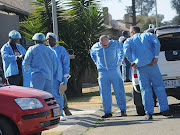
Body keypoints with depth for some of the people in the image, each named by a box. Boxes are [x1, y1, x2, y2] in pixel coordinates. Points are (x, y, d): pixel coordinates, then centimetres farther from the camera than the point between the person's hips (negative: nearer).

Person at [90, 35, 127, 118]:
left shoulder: (114, 44, -7)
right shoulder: (95, 47, -1)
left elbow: (123, 48, 13)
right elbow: (92, 53, 24)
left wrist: (120, 59, 10)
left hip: (114, 70, -2)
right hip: (102, 72, 2)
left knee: (119, 90, -3)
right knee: (104, 93, 2)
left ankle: (123, 110, 5)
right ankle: (107, 112, 9)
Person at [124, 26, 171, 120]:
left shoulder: (129, 41, 13)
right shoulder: (148, 35, 15)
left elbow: (126, 51, -8)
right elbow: (157, 43, -4)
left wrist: (132, 63, -4)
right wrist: (155, 57, -5)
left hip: (140, 67, 0)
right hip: (151, 65, 0)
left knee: (145, 90, 4)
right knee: (159, 87, 6)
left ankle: (149, 113, 1)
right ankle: (164, 109, 2)